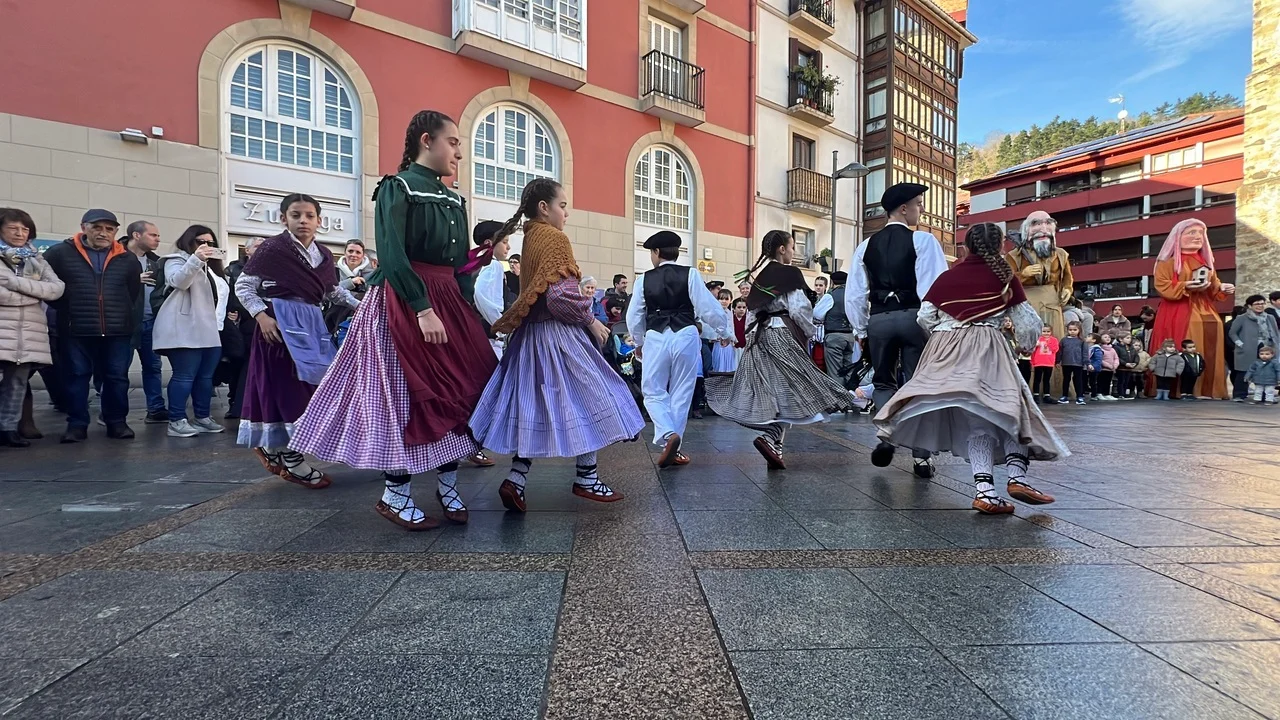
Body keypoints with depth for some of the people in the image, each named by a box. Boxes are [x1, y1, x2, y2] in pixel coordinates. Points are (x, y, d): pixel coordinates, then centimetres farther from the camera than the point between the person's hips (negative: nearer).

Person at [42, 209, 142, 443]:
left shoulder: (127, 259, 8)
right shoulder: (60, 253, 1)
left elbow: (134, 291, 18)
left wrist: (123, 313, 11)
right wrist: (67, 309, 7)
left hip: (118, 330, 1)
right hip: (76, 330, -1)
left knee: (117, 377, 5)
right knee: (77, 376, 5)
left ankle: (117, 422, 14)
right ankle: (77, 424, 13)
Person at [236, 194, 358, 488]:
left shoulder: (323, 255, 11)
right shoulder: (271, 248, -6)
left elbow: (332, 291, 21)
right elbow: (243, 286, -3)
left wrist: (358, 304, 8)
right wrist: (261, 315, -16)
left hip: (311, 324, 7)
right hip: (281, 323, -7)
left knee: (311, 387, 9)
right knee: (287, 388, -5)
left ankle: (271, 447, 27)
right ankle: (291, 460, 5)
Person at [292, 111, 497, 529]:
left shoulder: (454, 200, 16)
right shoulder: (397, 188, -5)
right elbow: (393, 257, -18)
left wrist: (469, 310, 8)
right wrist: (423, 308, -24)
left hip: (449, 302, 7)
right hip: (402, 304, -7)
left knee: (460, 388, 5)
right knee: (404, 392, -2)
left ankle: (447, 484, 18)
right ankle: (395, 494, 12)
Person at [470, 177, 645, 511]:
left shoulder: (531, 237, 15)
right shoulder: (555, 238, -12)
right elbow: (560, 296, -22)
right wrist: (591, 321, -9)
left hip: (532, 333, 9)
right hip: (558, 333, -9)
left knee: (533, 404, 10)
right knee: (585, 396, 3)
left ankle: (515, 479, 8)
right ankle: (585, 477, 12)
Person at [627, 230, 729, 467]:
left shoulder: (644, 279, 3)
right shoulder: (690, 274, -2)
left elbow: (633, 316, 10)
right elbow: (708, 307, -4)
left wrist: (638, 342, 27)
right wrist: (723, 331, 13)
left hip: (655, 338, 0)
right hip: (686, 337, 0)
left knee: (654, 392, 11)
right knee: (681, 394, 11)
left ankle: (667, 435, -13)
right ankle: (673, 448, 17)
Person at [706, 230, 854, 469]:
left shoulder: (758, 276, 14)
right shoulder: (789, 273, -6)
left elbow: (751, 311, 14)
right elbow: (799, 309, -11)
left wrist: (750, 337, 17)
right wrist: (809, 332, 3)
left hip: (758, 334, 7)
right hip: (782, 334, -7)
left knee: (769, 391, 7)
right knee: (787, 389, -3)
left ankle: (772, 440, 6)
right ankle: (770, 438, -16)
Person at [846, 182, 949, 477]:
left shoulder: (866, 246, 8)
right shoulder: (923, 240, -3)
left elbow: (854, 294, 6)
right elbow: (937, 285, -11)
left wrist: (861, 330, 13)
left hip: (878, 320, 3)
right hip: (914, 317, -3)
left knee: (884, 382, 19)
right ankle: (921, 458, 10)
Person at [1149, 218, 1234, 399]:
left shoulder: (1205, 262, 21)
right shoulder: (1168, 261, 0)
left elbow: (1213, 289, 26)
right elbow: (1163, 286, -9)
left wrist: (1222, 288, 5)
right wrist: (1186, 286, -23)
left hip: (1206, 314, 7)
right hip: (1179, 316, -7)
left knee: (1210, 358, 0)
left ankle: (1209, 393, 5)